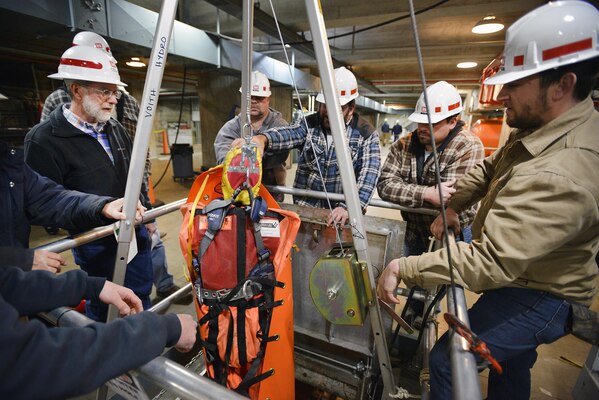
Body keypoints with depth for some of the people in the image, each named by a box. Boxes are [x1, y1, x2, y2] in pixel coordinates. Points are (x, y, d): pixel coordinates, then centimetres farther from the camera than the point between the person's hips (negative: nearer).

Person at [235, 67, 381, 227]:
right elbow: (287, 134, -16)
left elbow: (368, 175, -12)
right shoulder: (309, 125, 4)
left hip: (340, 213, -1)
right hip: (305, 208, 2)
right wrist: (262, 138, -37)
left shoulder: (366, 134, -2)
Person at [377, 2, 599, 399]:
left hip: (536, 300, -9)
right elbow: (489, 169, 9)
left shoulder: (558, 176, -37)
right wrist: (453, 205, -5)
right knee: (511, 367, 29)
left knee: (447, 360, -4)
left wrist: (401, 268, -33)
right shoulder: (542, 128, -5)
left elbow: (489, 261, -40)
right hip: (523, 277, 9)